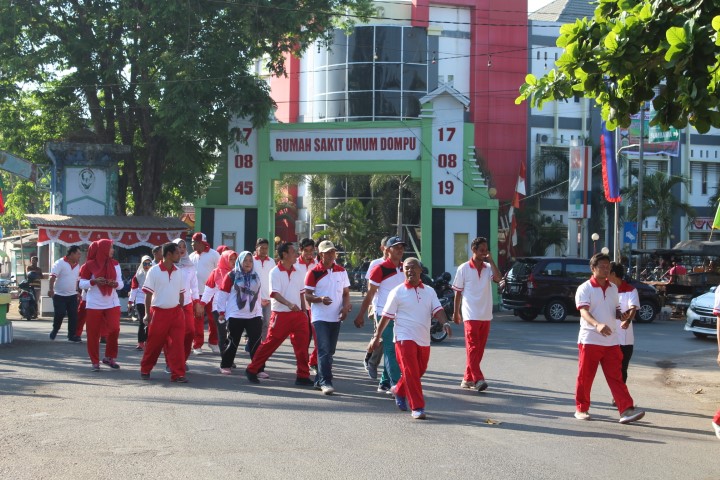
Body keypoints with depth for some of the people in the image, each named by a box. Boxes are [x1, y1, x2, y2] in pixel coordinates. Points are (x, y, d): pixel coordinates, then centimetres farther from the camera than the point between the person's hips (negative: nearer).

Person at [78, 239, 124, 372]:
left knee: (114, 330, -9)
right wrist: (94, 282, -18)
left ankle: (109, 357, 11)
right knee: (93, 334, 1)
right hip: (94, 305, -2)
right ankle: (95, 362, 13)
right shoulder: (90, 265, -4)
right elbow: (82, 284, -1)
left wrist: (115, 284, -14)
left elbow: (121, 284, 8)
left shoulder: (115, 264, 5)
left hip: (112, 303, 2)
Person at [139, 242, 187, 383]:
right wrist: (147, 314, -7)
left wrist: (181, 311, 10)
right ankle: (145, 370, 25)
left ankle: (177, 374, -3)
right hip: (158, 312, -3)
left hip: (175, 312, 3)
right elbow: (148, 294, -4)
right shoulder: (154, 271, -7)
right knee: (154, 343, 7)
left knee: (177, 344, -5)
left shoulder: (178, 272, 6)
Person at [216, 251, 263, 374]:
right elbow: (222, 294, -2)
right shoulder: (231, 276, -3)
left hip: (254, 315, 4)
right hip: (235, 316, -4)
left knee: (256, 343, -3)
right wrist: (221, 312, -4)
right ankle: (225, 366, 21)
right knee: (233, 342, 6)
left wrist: (260, 312, 18)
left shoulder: (255, 277, 12)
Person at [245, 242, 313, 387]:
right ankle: (252, 369, 15)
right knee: (270, 343, 0)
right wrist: (289, 304, -30)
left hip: (298, 314, 5)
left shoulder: (297, 273, 11)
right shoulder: (275, 272, -7)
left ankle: (303, 376, 7)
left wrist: (304, 311, 12)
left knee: (302, 345, 1)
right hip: (281, 314, -5)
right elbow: (275, 293, -17)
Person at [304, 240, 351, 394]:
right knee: (324, 351, -14)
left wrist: (346, 306, -5)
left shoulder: (341, 271, 8)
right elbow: (307, 295, -6)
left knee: (330, 351, 10)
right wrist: (320, 299, -25)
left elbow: (346, 292, 14)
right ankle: (325, 382, -16)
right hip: (320, 318, -5)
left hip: (336, 318, 5)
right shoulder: (314, 273, -6)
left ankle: (319, 380, 20)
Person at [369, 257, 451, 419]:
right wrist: (376, 337, 2)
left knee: (419, 371, 15)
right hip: (405, 338, -5)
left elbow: (437, 310, 1)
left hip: (424, 339, 5)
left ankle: (399, 391, 40)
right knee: (411, 372, -10)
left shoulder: (429, 291, 10)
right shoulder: (397, 292, -2)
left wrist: (445, 323, -19)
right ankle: (417, 408, -6)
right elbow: (386, 316, 1)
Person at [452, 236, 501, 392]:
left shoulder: (488, 268, 8)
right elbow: (458, 292, 3)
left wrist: (491, 260, -8)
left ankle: (468, 379, 14)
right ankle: (478, 379, -14)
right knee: (472, 347, -9)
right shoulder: (464, 268, -1)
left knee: (479, 348, 7)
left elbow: (498, 278, -12)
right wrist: (456, 313, 3)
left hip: (486, 315, 5)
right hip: (470, 315, -5)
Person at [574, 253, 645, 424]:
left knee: (616, 377, -1)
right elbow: (584, 311, -20)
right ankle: (581, 409, 17)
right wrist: (597, 325, -39)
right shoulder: (585, 289, -7)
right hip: (590, 340, -4)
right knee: (585, 377, 4)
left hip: (611, 341, 5)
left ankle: (626, 410, -8)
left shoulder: (613, 288, 13)